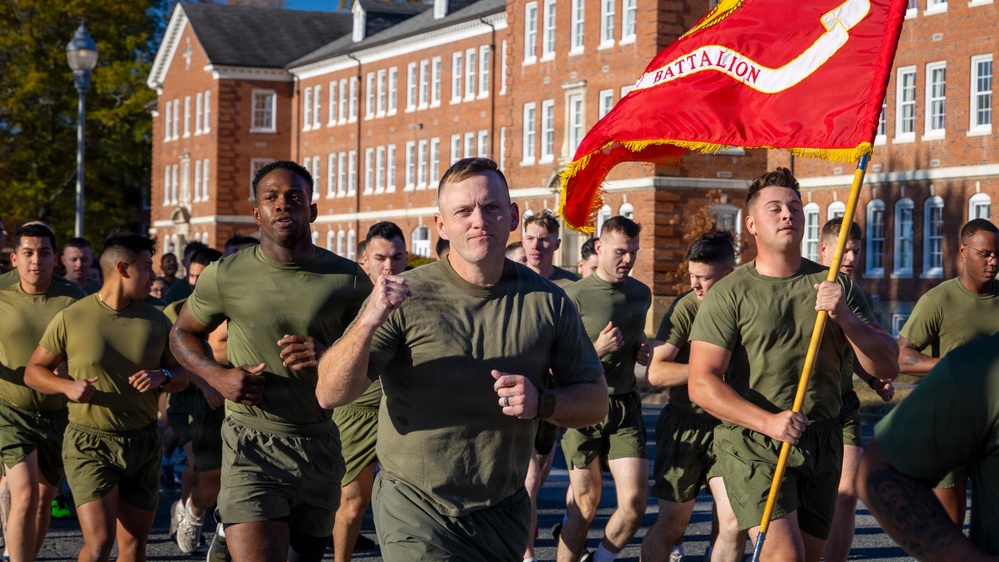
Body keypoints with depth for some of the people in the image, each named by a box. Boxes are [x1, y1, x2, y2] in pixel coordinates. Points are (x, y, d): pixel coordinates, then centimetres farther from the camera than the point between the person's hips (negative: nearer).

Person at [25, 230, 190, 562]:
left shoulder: (155, 321, 5)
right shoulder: (71, 318, -6)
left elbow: (182, 376, 12)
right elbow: (33, 371, 2)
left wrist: (162, 377, -10)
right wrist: (67, 386, -17)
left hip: (144, 444, 4)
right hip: (90, 444, -4)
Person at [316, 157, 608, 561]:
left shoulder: (547, 301, -1)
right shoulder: (405, 296, -10)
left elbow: (595, 400, 6)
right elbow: (331, 395, -17)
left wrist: (542, 403, -15)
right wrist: (368, 322, -35)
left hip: (504, 514, 4)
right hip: (418, 517, -3)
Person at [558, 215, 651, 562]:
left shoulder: (641, 293, 9)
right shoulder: (576, 297, -10)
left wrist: (643, 353, 7)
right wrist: (597, 350, -22)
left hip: (626, 407, 4)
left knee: (634, 503, -4)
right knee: (585, 508, 3)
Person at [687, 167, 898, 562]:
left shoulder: (836, 286, 9)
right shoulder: (729, 294, -3)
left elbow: (887, 368, 3)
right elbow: (701, 384, -10)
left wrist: (845, 318, -14)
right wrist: (768, 421, -22)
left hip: (822, 447, 4)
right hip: (752, 444, -4)